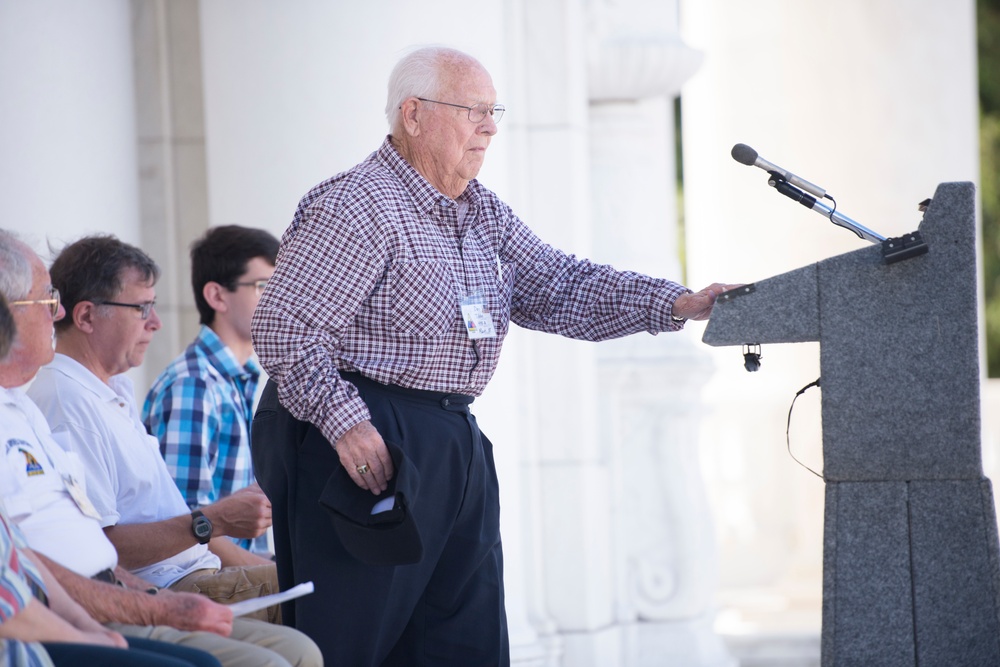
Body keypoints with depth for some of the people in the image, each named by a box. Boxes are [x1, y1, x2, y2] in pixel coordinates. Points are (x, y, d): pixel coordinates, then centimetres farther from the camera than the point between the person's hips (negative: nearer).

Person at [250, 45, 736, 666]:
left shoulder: (483, 213, 15)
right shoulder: (358, 208, -14)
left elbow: (559, 287, 12)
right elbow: (282, 326, -17)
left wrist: (679, 304, -1)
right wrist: (345, 424, -23)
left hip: (453, 449, 9)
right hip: (366, 448, -9)